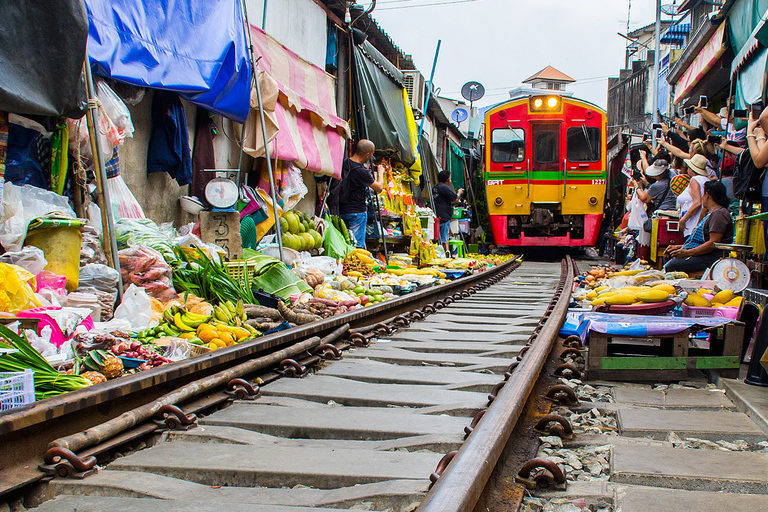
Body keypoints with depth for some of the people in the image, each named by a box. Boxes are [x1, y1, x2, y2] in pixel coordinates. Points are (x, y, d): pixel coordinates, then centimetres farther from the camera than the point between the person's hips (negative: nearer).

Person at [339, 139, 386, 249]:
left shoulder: (344, 163, 0)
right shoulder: (362, 171, -22)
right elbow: (379, 188, -11)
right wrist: (380, 172, 6)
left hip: (342, 210, 8)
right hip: (357, 212, -8)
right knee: (358, 244, -2)